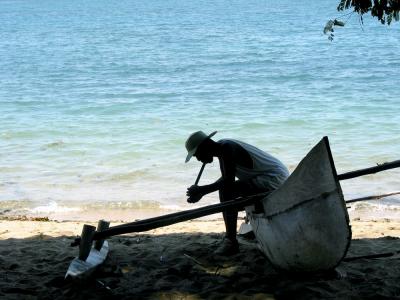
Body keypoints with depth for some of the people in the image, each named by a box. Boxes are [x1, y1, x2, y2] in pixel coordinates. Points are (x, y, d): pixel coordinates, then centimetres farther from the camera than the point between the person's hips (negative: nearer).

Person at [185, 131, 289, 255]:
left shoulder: (227, 148, -20)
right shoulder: (222, 148, 10)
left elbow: (229, 181, -27)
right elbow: (226, 178, 18)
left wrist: (202, 190, -22)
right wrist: (201, 191, 9)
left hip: (275, 178, -11)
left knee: (227, 190, -21)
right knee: (226, 188, 19)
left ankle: (231, 241, -19)